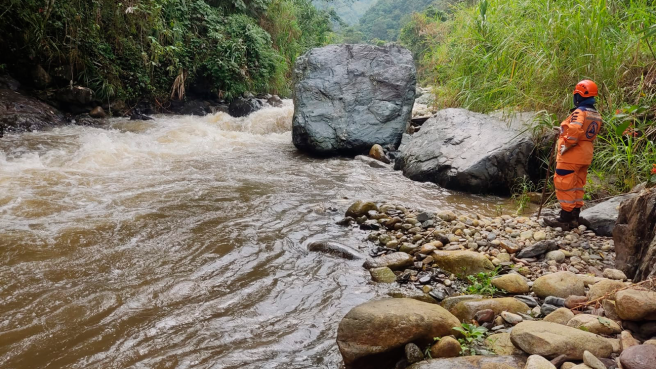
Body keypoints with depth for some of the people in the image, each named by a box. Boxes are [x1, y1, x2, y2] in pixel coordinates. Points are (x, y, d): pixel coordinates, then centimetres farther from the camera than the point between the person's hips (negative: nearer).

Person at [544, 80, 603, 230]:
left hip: (571, 155, -9)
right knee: (577, 186, 14)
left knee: (564, 185, -2)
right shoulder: (597, 115, 12)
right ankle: (574, 217, 18)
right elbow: (591, 135, 15)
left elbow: (574, 132, -29)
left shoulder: (579, 112, -16)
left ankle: (565, 218, 0)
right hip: (585, 156, 9)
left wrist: (564, 147, -17)